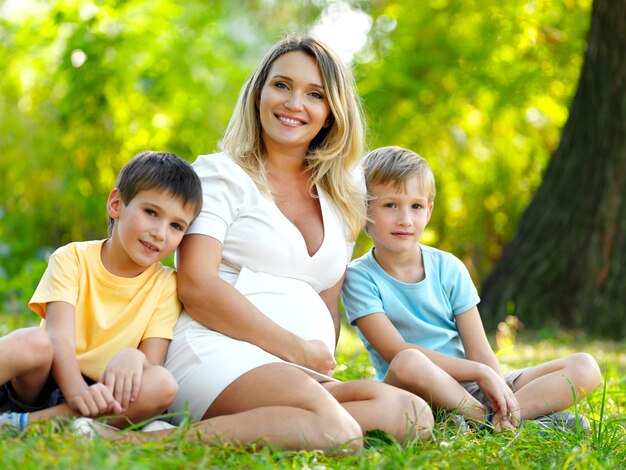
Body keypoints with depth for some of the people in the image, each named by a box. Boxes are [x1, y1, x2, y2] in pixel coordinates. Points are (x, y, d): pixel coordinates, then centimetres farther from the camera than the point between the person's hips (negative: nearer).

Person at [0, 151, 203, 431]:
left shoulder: (166, 285, 5)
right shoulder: (72, 259, -1)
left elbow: (153, 364, -5)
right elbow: (60, 337, -16)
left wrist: (133, 356, -31)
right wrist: (78, 392, -37)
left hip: (104, 395, 2)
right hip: (52, 382, -2)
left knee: (163, 384, -30)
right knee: (35, 342, -34)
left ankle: (28, 422, -31)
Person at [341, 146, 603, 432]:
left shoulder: (449, 268, 6)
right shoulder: (359, 278, -5)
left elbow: (479, 351, 2)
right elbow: (396, 352, -15)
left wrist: (500, 391, -19)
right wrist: (481, 372, -18)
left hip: (470, 388, 5)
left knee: (585, 368, -7)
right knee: (409, 364, -41)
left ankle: (490, 420, -27)